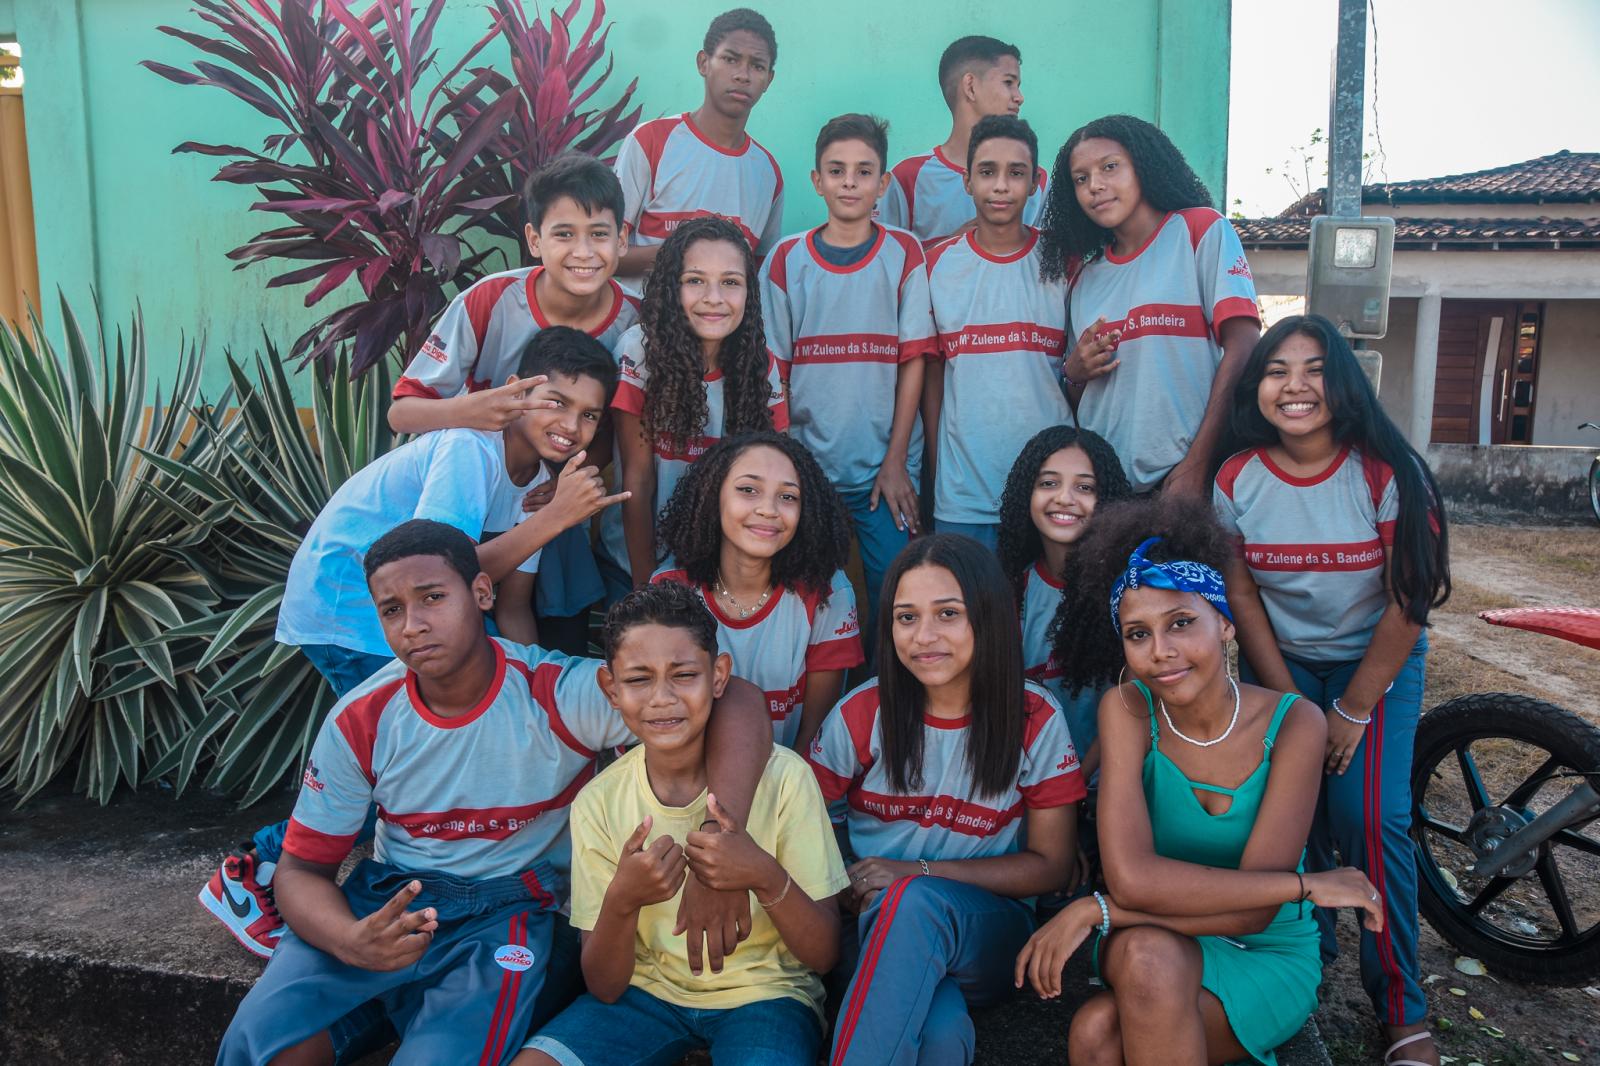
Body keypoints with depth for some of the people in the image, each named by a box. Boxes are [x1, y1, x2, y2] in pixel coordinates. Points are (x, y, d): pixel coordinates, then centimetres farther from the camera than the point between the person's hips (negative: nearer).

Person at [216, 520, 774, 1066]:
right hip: (387, 900, 3)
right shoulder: (358, 722, -7)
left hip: (513, 907, -2)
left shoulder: (559, 694, -19)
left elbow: (737, 705, -26)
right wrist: (351, 942, -25)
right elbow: (302, 866, -1)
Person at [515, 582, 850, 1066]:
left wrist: (765, 876, -30)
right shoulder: (598, 803, -7)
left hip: (765, 994, -3)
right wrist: (622, 901, -27)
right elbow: (603, 987, -6)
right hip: (647, 989, 3)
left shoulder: (782, 775, -14)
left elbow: (823, 954, -10)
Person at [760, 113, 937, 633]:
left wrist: (896, 462, -6)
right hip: (806, 464, 1)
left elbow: (913, 360, -1)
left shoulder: (904, 253, 2)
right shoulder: (786, 258, 3)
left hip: (885, 465, -1)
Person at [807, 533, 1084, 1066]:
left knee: (915, 902, -37)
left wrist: (921, 875, -12)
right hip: (875, 927, -1)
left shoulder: (1035, 720, -4)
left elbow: (1052, 865, -1)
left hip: (986, 934, 1)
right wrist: (849, 896, -18)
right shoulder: (861, 715, -2)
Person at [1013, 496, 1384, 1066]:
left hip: (1265, 956, -2)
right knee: (1144, 951, -34)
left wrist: (1095, 911, -28)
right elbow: (1132, 877, -27)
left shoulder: (1293, 723, -16)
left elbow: (1253, 911, -22)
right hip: (1155, 941, 3)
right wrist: (1309, 884, -25)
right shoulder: (1127, 709, -14)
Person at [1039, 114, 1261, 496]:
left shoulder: (1202, 230, 1)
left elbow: (1243, 349, -9)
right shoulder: (1084, 275, 13)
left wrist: (1198, 463, -16)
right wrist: (1074, 373, -4)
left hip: (1186, 477, -4)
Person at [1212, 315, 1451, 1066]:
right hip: (1281, 663, 2)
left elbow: (1409, 602, -15)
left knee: (1368, 818, -14)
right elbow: (1242, 597, -5)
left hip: (1377, 661, -2)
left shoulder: (1387, 474, -20)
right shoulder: (1236, 479, -12)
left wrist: (1351, 711, -12)